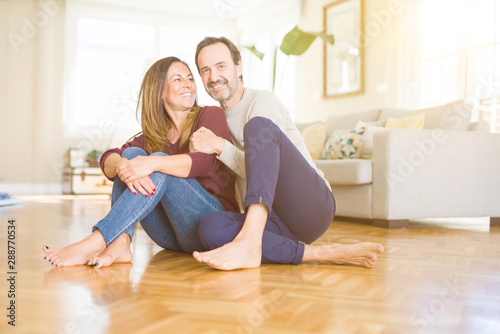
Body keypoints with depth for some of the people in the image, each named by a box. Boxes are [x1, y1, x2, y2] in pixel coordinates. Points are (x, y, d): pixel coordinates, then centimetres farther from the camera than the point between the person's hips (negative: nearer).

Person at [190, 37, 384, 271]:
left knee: (258, 126, -28)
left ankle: (249, 243, -46)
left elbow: (269, 171, -10)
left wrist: (220, 146, -16)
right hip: (277, 223, 5)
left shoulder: (263, 101, 1)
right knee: (211, 227, -29)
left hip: (313, 204, -5)